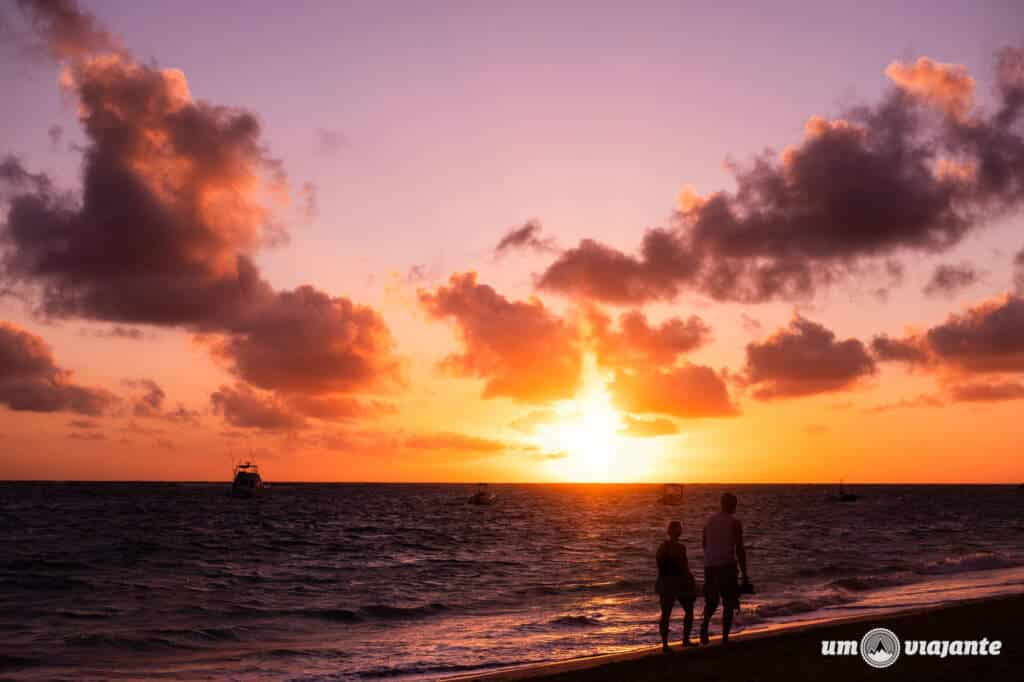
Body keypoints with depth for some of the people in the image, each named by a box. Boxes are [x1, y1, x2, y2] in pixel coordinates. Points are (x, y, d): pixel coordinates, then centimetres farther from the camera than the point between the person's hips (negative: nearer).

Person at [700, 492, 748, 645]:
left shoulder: (710, 520, 10)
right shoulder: (735, 523, -5)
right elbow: (739, 550, -7)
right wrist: (744, 575, -3)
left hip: (709, 565, 4)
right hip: (727, 565, -4)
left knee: (711, 601, 18)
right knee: (729, 603, 8)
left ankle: (704, 623, -9)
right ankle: (725, 638, 2)